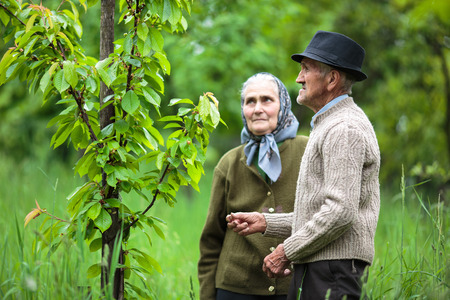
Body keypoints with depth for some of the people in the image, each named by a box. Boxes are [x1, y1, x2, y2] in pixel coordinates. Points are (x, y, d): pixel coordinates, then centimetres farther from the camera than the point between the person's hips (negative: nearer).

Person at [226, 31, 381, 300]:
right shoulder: (329, 126, 23)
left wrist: (287, 251, -15)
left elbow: (341, 212, -22)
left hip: (331, 271, -10)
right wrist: (266, 222, 17)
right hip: (315, 269, 10)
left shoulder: (345, 129, -12)